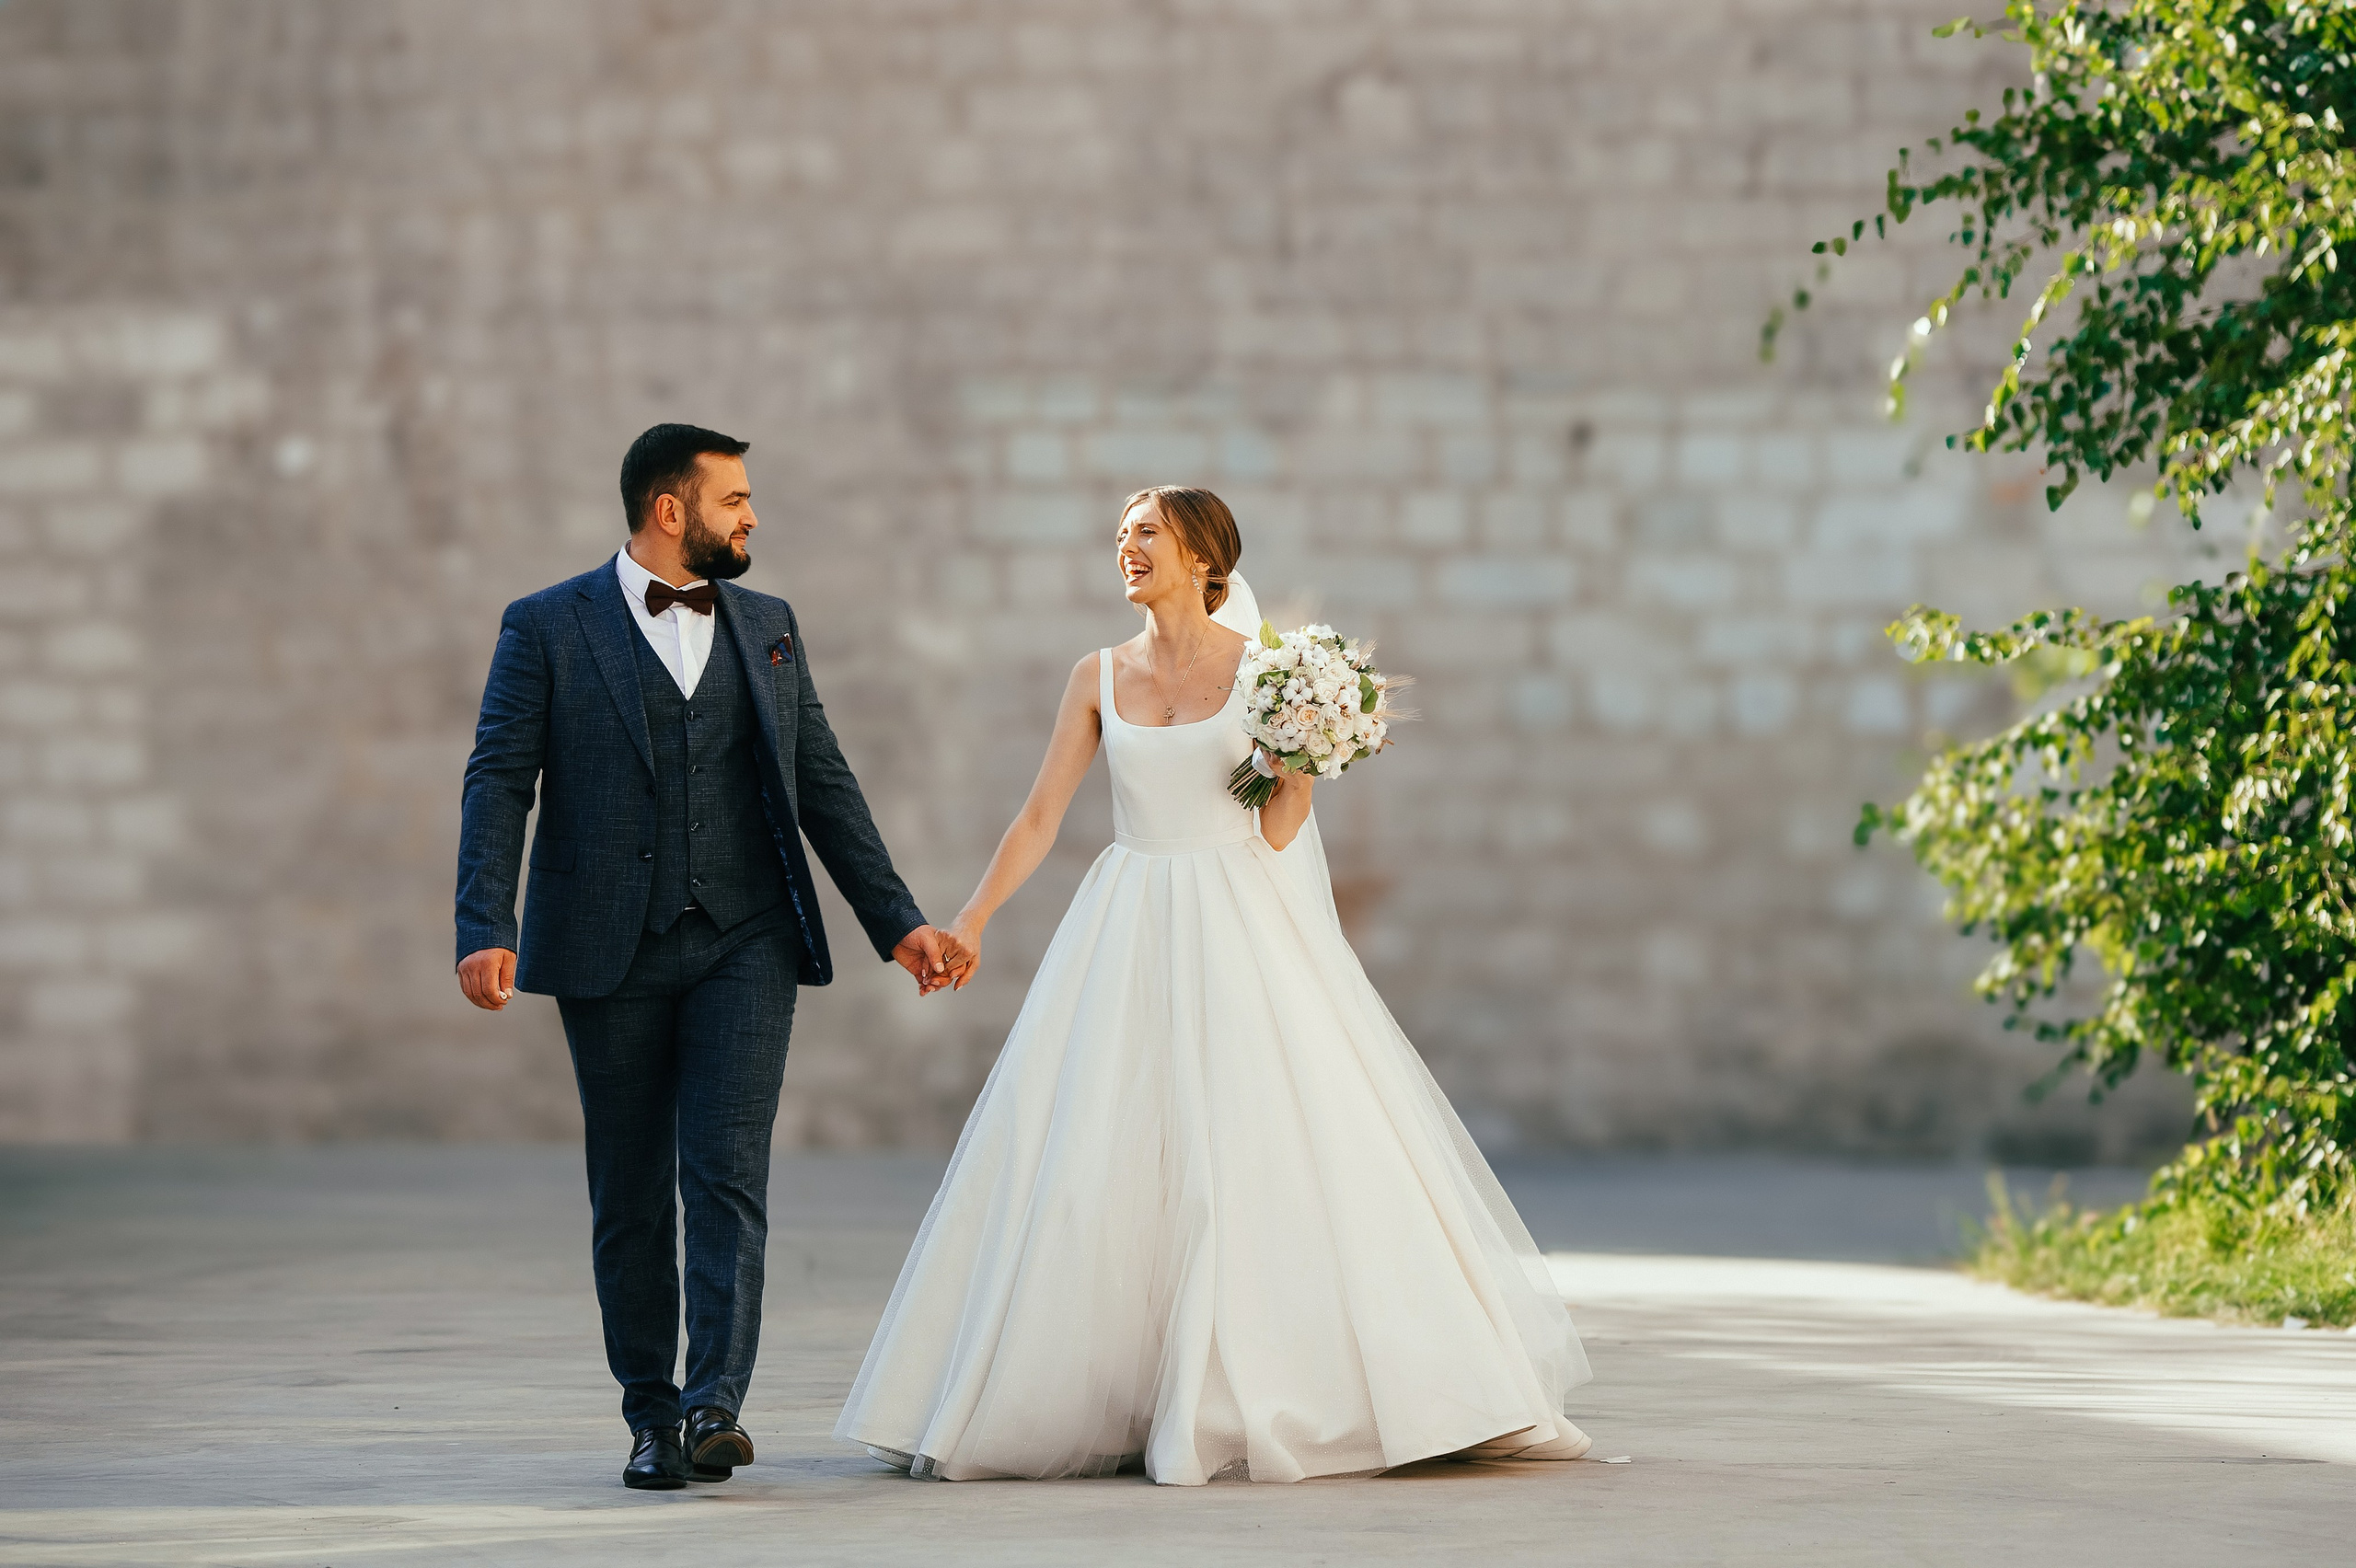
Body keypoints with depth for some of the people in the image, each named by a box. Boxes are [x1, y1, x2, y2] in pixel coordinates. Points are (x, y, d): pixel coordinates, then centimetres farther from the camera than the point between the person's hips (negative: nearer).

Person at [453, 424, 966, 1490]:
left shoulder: (767, 628, 13)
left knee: (728, 1173, -11)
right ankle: (652, 1416, 14)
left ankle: (715, 1406, -18)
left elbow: (823, 786, 15)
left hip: (745, 943, 2)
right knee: (629, 1197, 5)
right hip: (612, 952, -1)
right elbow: (499, 782, -5)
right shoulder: (548, 629, 2)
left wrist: (896, 921, 10)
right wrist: (485, 933, -16)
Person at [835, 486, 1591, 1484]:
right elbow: (1040, 815, 9)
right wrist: (971, 921, 2)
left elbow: (1280, 826, -2)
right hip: (1130, 939, 3)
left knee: (1286, 1147, -7)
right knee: (1105, 1160, -1)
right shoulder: (1099, 678, 8)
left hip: (1244, 928, -3)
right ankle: (1089, 1402, 6)